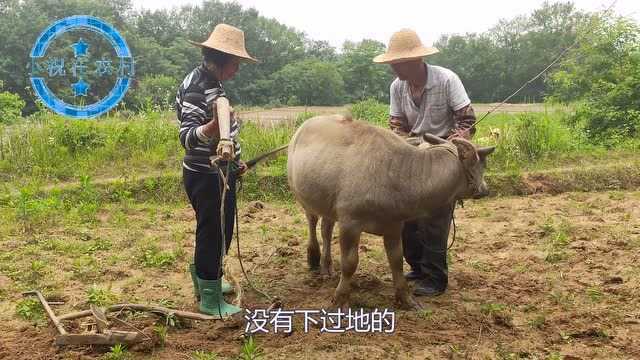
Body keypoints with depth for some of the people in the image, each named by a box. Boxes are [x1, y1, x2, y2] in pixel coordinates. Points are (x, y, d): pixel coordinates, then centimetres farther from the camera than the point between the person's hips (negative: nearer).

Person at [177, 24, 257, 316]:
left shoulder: (211, 82, 8)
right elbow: (187, 137, -30)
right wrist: (215, 125, -49)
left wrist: (232, 160, 23)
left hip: (218, 173, 10)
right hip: (205, 177, -10)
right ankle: (210, 299, 17)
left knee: (219, 232, 22)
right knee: (212, 233, 2)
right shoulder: (197, 89, -22)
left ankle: (204, 280, 42)